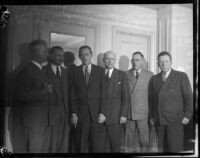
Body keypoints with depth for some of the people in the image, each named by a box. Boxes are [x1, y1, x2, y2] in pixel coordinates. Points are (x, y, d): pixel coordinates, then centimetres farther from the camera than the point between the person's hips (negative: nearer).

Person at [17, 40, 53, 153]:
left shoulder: (42, 70, 15)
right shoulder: (27, 71, -12)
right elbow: (22, 97, -19)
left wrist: (49, 90, 8)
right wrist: (43, 92, -25)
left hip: (44, 119, 8)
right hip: (34, 121, -8)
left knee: (45, 149, 13)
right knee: (35, 150, 1)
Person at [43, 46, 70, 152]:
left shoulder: (66, 72, 15)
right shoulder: (44, 71, -1)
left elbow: (69, 93, 12)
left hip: (65, 113, 4)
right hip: (51, 113, -4)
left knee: (64, 146, 8)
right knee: (51, 146, 0)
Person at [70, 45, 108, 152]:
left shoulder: (100, 70, 7)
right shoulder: (75, 71, 7)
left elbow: (104, 93, 2)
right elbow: (73, 94, 5)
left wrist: (103, 113, -6)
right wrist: (73, 113, -3)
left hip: (97, 113, 0)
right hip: (80, 114, 0)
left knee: (97, 145, 0)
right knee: (81, 145, 2)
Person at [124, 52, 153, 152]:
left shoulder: (149, 75, 3)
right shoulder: (125, 75, 8)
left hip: (143, 114, -1)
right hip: (128, 113, 2)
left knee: (144, 140, 2)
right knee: (130, 141, 7)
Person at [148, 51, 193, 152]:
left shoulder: (181, 76, 1)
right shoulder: (154, 79, 12)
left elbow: (189, 97, 0)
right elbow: (151, 99, 13)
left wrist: (187, 116, -5)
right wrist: (151, 116, 9)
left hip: (175, 120, -3)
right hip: (158, 120, 3)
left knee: (176, 149, -3)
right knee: (161, 148, 4)